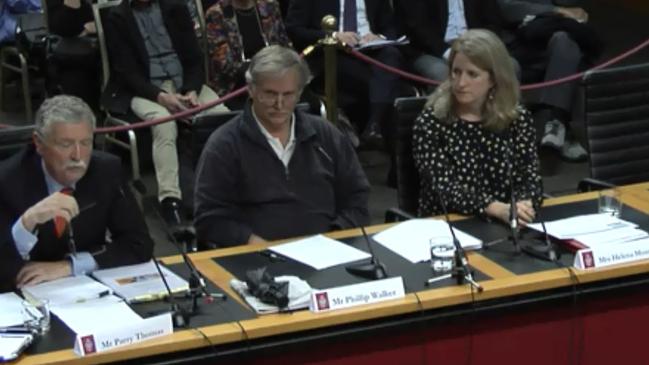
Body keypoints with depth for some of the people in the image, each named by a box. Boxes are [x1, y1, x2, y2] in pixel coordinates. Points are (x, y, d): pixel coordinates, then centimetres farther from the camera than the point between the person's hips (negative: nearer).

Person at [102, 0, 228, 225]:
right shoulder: (116, 18, 1)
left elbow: (194, 57, 7)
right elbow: (127, 72, -6)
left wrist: (192, 91, -13)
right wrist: (161, 96, -22)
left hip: (184, 83, 3)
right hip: (145, 89, -3)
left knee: (224, 117, -25)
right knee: (164, 122, -36)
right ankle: (170, 199, -43)